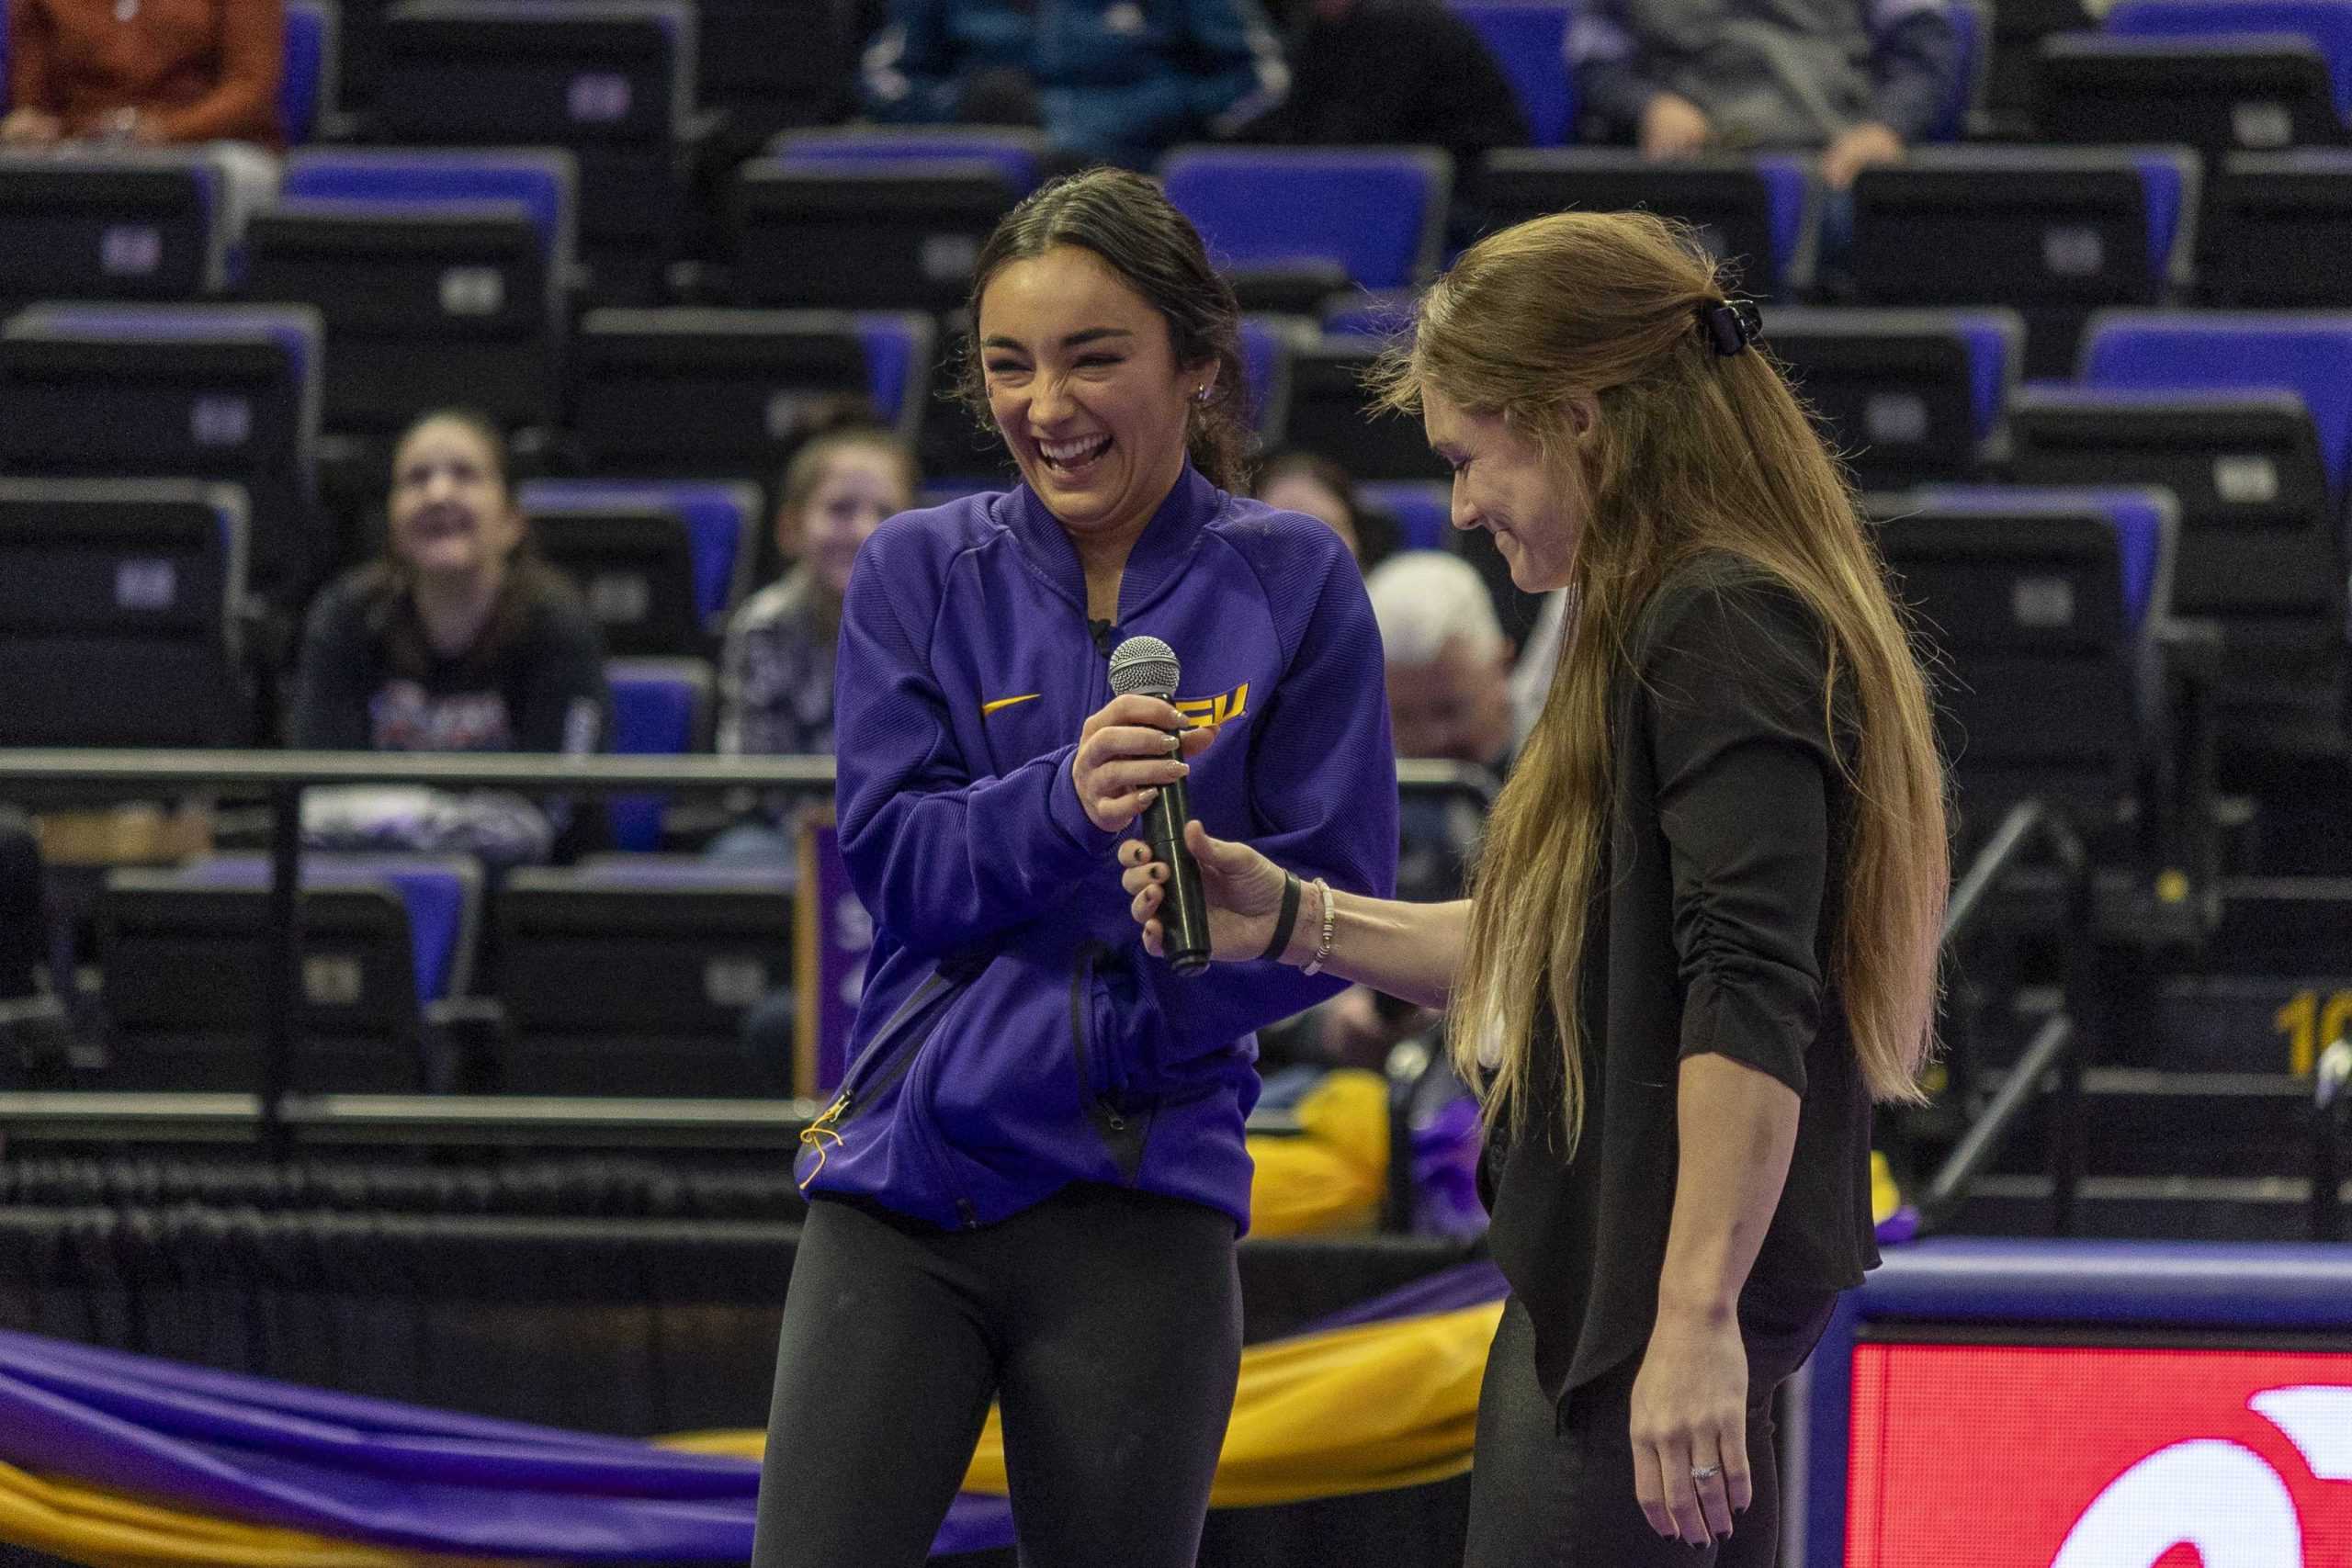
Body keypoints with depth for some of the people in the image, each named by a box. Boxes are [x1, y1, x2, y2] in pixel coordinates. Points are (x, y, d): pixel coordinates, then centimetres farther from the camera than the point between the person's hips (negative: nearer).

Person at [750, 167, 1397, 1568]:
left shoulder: (1290, 585, 2)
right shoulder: (922, 576, 7)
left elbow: (1331, 904, -1)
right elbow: (897, 863, -2)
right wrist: (1067, 802, -21)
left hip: (1138, 1201, -1)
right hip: (904, 1189, 1)